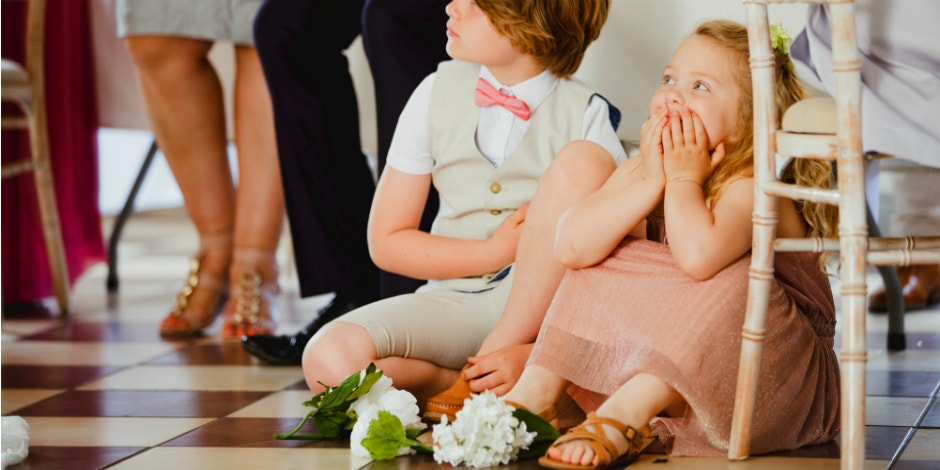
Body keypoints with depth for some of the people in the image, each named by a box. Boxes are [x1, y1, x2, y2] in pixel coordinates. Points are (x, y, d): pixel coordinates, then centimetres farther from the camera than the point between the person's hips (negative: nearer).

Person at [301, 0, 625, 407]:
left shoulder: (586, 116, -5)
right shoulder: (438, 94, 3)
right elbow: (386, 241, 5)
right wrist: (495, 253, -10)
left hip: (542, 309, -1)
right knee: (330, 358, -28)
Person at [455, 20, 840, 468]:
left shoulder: (752, 187, -18)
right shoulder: (640, 173, 2)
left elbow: (698, 257, -41)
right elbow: (571, 246, -15)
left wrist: (684, 179, -23)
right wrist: (649, 181, -21)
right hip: (666, 374, 6)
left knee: (733, 276, -32)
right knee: (599, 265, -3)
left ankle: (620, 418, -35)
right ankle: (533, 394, -14)